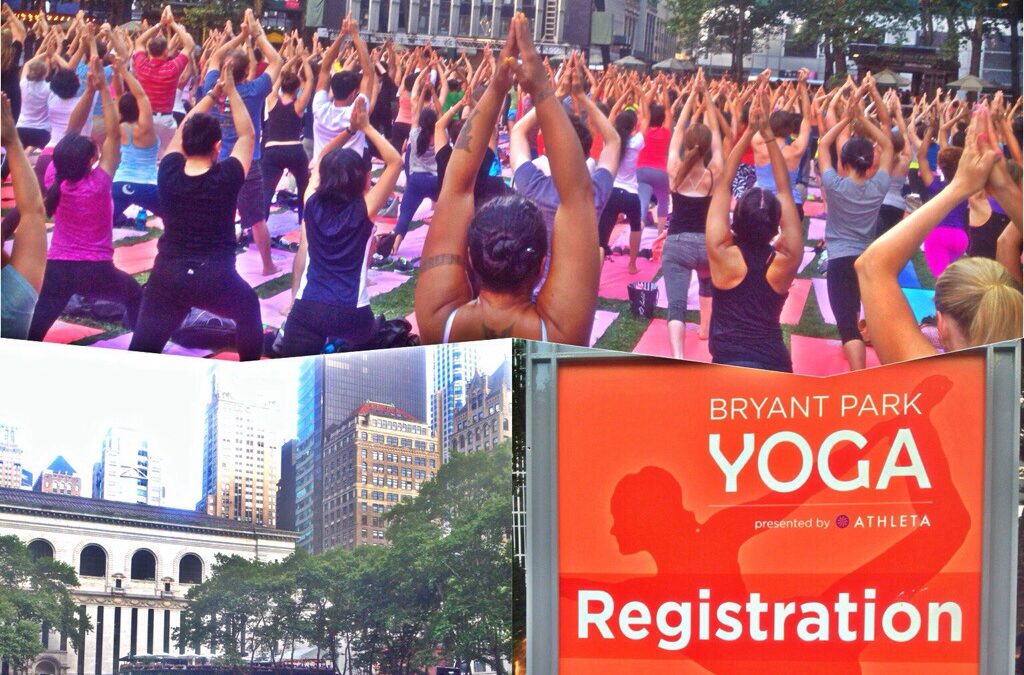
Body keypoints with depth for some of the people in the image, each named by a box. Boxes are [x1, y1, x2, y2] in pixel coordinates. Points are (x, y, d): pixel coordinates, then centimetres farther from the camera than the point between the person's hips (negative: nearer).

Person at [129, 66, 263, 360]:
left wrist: (212, 94, 21)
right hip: (216, 279, -1)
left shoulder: (169, 173, -3)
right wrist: (231, 91, 12)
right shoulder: (226, 178, -10)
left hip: (167, 277, 1)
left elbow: (183, 131, 14)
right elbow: (247, 135, 5)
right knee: (249, 309, 29)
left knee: (142, 352, 1)